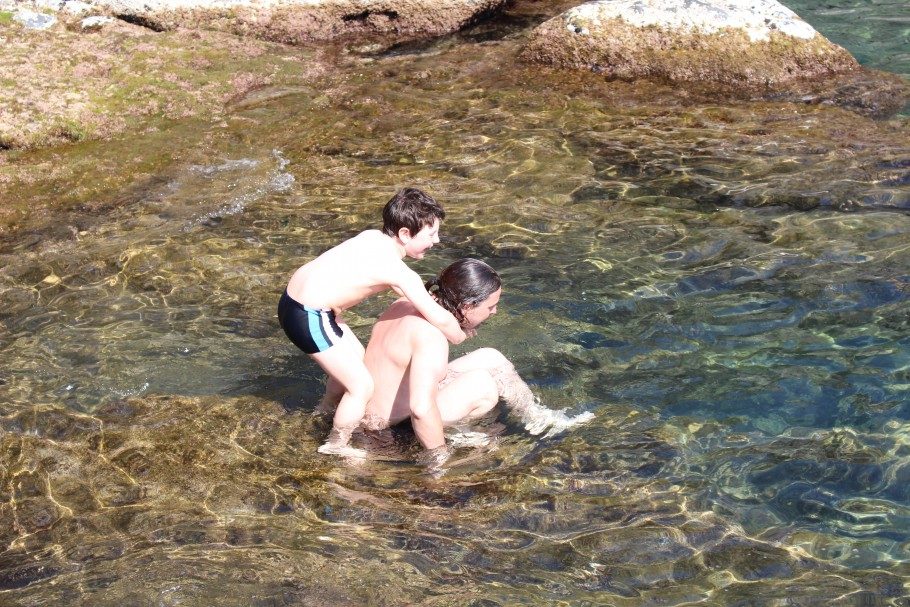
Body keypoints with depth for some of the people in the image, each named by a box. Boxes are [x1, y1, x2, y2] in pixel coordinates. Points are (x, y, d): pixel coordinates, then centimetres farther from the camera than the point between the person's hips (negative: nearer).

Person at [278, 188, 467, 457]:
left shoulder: (373, 237, 7)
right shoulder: (399, 272, -17)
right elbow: (439, 319, -14)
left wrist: (423, 299, 24)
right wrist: (460, 336, 4)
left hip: (295, 297, 10)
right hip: (308, 318, -10)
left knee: (356, 357, 28)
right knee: (362, 385, -1)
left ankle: (327, 412, 51)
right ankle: (335, 448, 18)